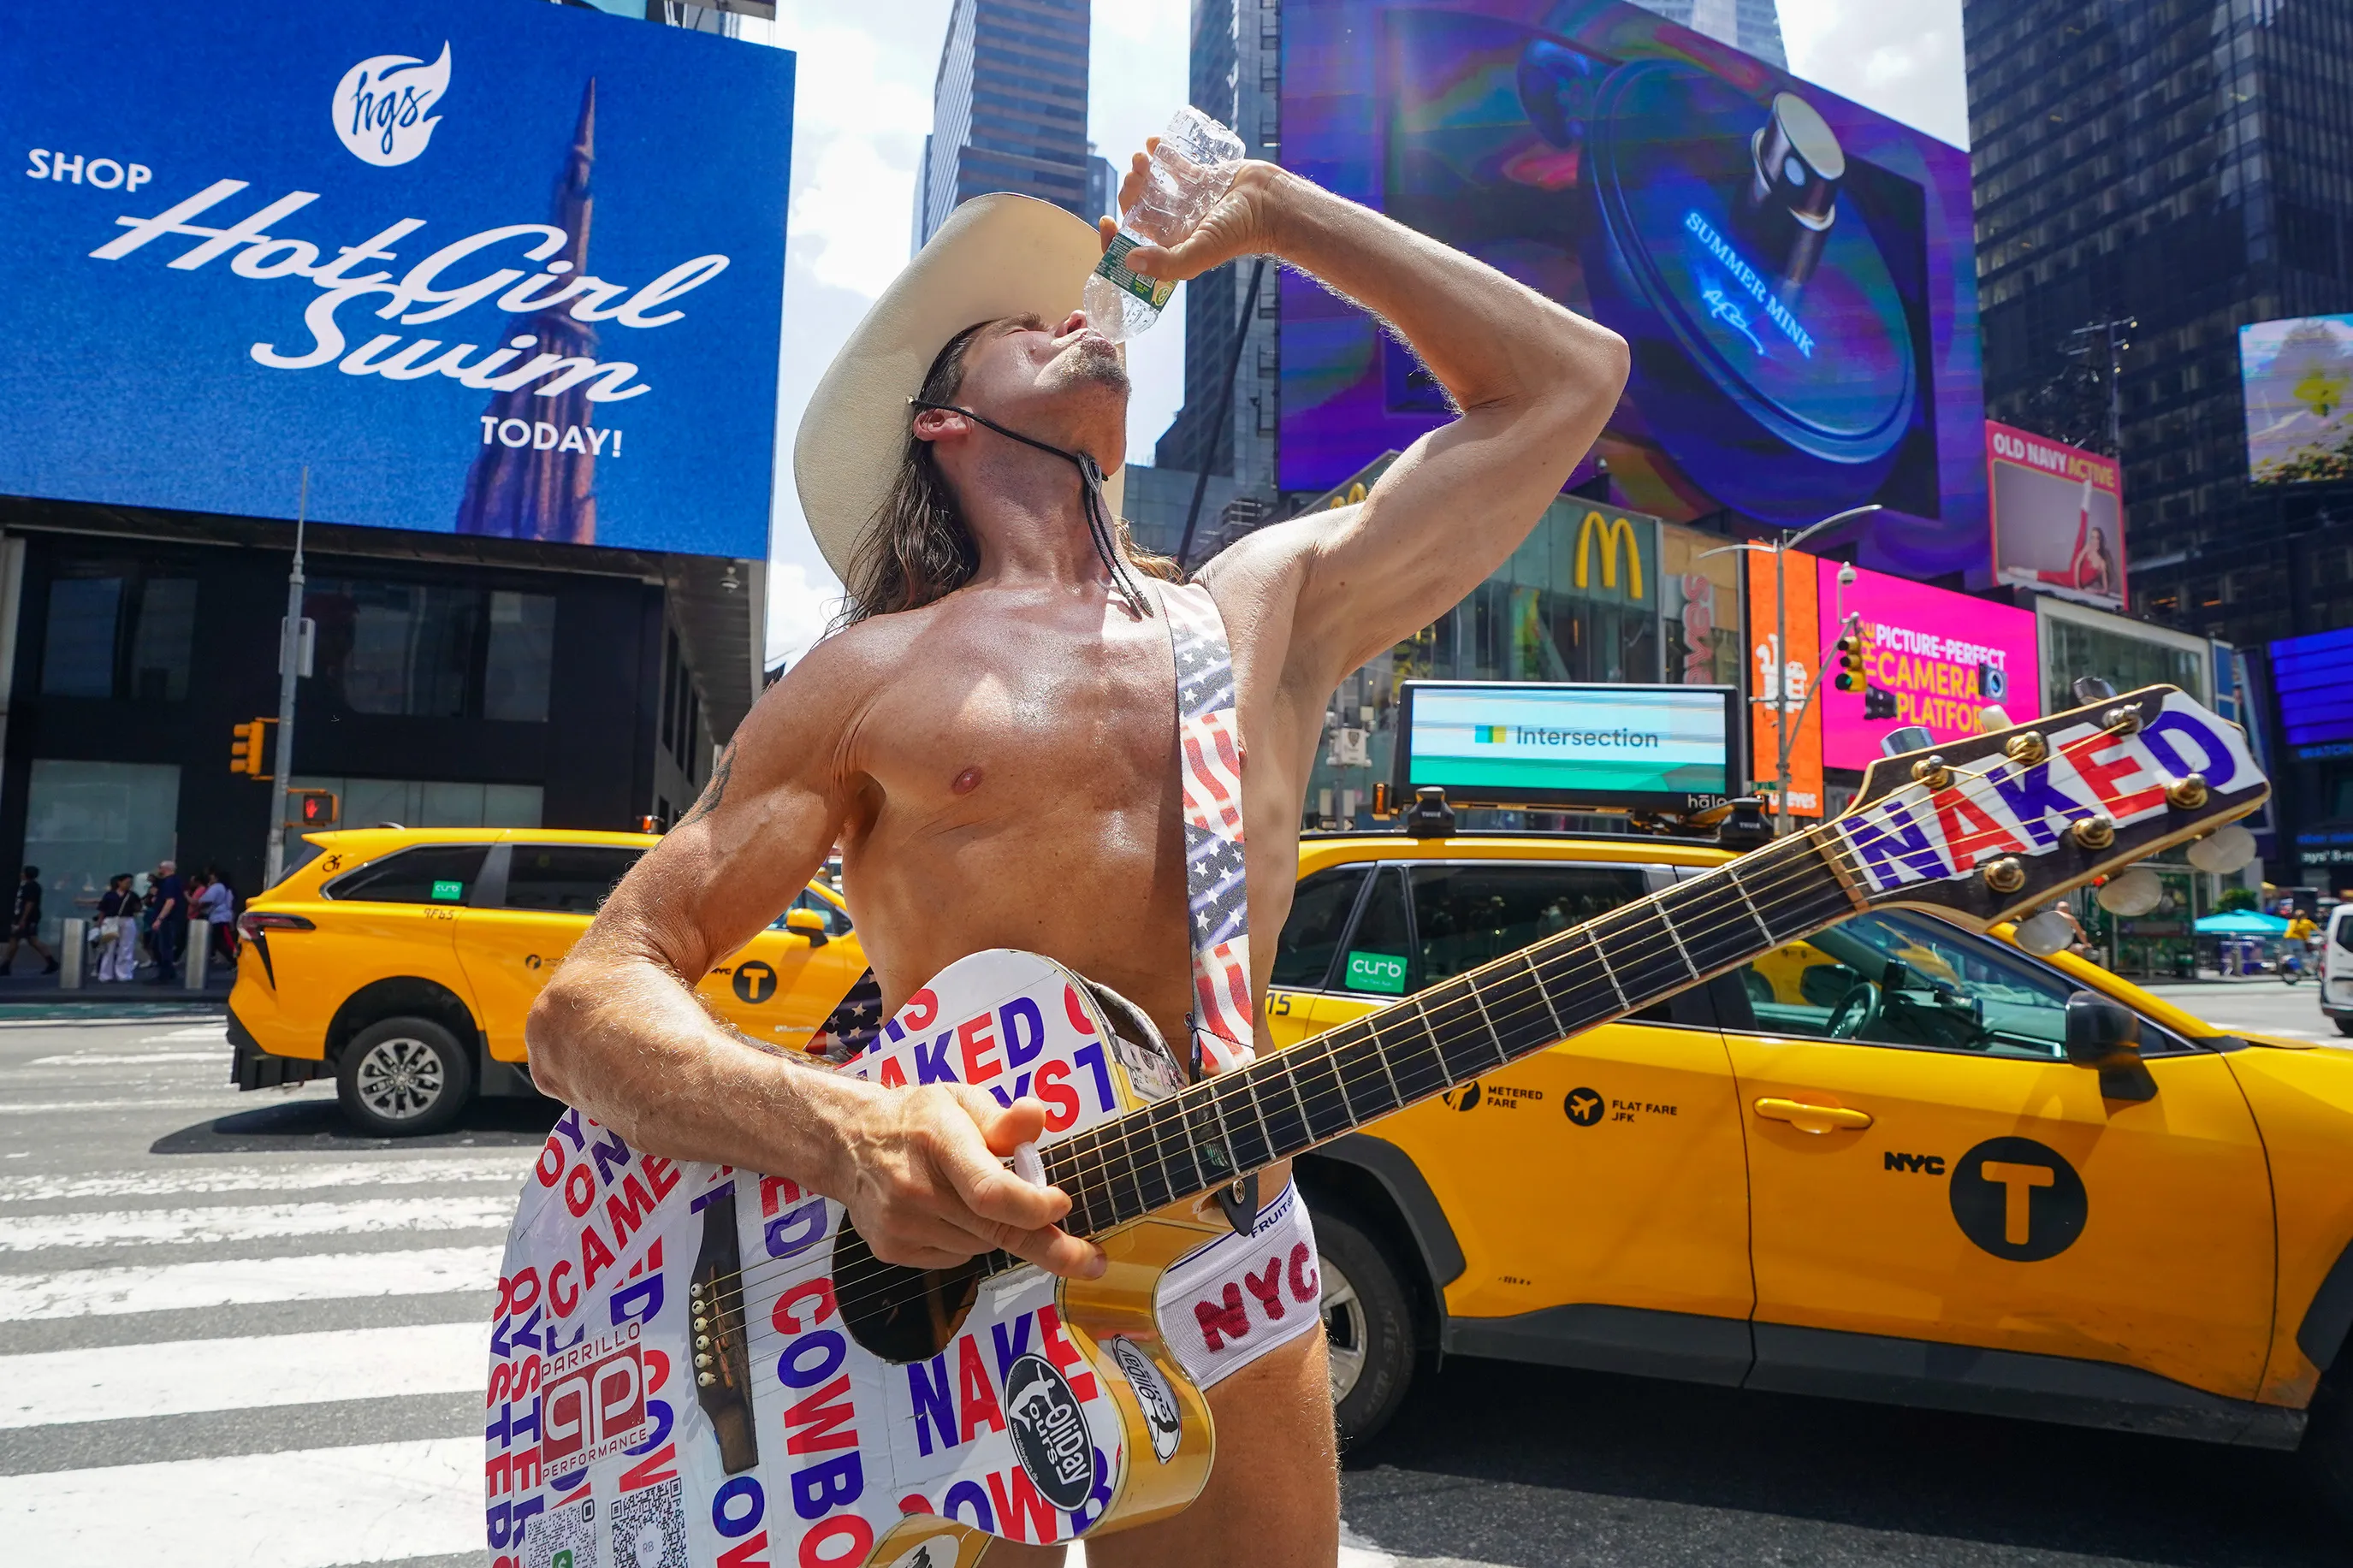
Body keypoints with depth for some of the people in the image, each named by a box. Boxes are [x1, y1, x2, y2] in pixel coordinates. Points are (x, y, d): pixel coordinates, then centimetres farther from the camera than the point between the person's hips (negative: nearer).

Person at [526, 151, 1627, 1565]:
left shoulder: (1266, 613, 8)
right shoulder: (872, 675, 1)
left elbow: (1565, 381, 12)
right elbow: (588, 1007, -3)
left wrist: (1268, 212, 13)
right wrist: (847, 1133, -24)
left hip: (1225, 1282, 2)